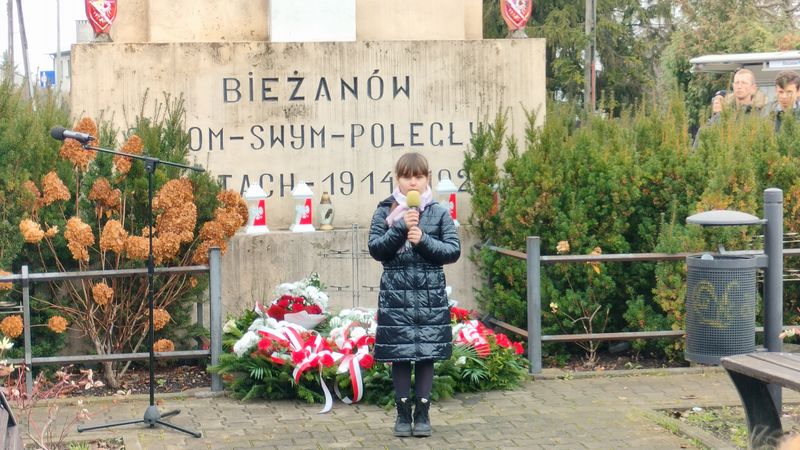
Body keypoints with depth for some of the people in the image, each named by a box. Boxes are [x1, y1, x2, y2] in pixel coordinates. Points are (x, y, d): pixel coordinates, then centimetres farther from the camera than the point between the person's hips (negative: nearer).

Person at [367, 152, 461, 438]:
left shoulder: (439, 213, 3)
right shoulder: (385, 212, 2)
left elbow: (454, 251, -2)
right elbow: (375, 249, -5)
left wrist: (423, 240, -15)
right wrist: (401, 227, -17)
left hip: (430, 295, 0)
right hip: (396, 295, 0)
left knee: (427, 354, 3)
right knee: (399, 355, 2)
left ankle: (422, 412, 12)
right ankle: (403, 413, 11)